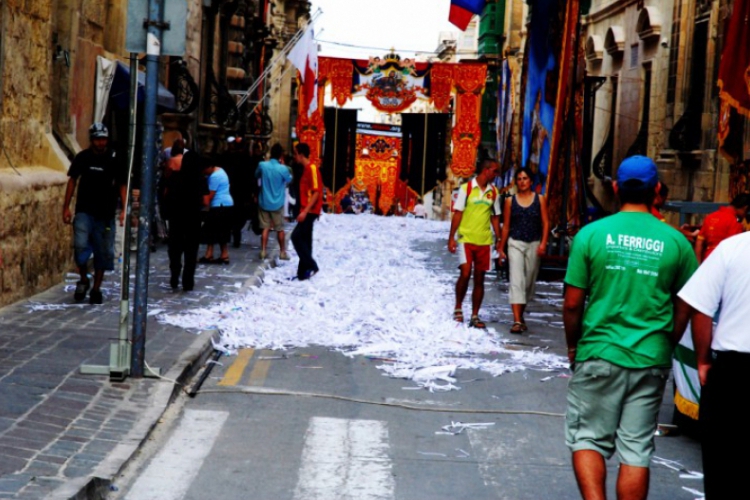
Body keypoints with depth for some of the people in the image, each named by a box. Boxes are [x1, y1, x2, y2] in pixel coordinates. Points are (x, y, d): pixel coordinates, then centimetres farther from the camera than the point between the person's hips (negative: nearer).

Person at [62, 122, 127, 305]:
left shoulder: (114, 159, 0)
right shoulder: (82, 158, 1)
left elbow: (122, 185, 5)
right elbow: (72, 181, 8)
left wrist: (124, 209, -5)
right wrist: (66, 207, 4)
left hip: (105, 214, 1)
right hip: (84, 211, -1)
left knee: (103, 252, 5)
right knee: (81, 245, -17)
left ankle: (96, 289, 17)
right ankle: (83, 280, 6)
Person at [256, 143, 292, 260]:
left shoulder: (262, 165, -10)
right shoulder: (283, 168, -17)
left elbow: (257, 175, 11)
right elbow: (289, 180, 5)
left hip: (264, 202, 2)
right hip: (277, 203, -2)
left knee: (265, 227, 9)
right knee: (280, 229, 10)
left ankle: (263, 251, 5)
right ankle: (282, 252, 18)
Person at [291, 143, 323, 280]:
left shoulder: (312, 168, -14)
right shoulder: (306, 169, 15)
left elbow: (316, 193, -20)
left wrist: (305, 211, -23)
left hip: (310, 211, -10)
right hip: (306, 211, 10)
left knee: (296, 236, -13)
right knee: (304, 240, 9)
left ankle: (311, 266, -8)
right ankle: (303, 272, 11)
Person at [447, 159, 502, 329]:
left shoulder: (494, 192, 9)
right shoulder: (466, 188, -3)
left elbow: (495, 217, 15)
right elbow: (457, 213, -3)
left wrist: (499, 239, 9)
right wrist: (451, 237, -7)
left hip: (484, 241, 4)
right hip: (466, 239, -4)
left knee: (479, 279, 5)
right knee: (465, 274, -14)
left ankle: (475, 316, 11)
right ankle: (458, 308, 8)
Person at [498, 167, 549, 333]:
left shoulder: (540, 199, 3)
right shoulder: (510, 201, 2)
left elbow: (545, 223, 1)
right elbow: (506, 226, 6)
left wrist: (543, 243, -11)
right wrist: (501, 247, 4)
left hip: (534, 244, 2)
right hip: (515, 244, -1)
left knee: (529, 282, 10)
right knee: (516, 281, -12)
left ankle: (521, 316, 28)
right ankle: (517, 321, -19)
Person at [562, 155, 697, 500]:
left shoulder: (592, 234, -5)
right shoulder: (676, 242, 0)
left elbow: (572, 303, -4)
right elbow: (684, 308, 6)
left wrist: (573, 346, 11)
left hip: (599, 354, -1)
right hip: (651, 360, 2)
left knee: (586, 439, 10)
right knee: (636, 450, 9)